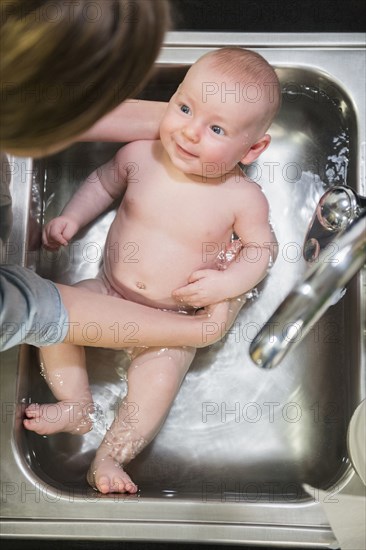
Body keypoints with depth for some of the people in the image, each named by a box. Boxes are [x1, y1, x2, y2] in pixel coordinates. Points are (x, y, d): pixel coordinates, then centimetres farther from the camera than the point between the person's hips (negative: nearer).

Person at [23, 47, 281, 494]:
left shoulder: (243, 198, -19)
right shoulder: (140, 156, -12)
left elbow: (262, 247, -2)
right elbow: (104, 181, 10)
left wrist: (229, 282, -19)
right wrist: (71, 217, -2)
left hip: (175, 320, -3)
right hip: (108, 294, 4)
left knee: (158, 385, -19)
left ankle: (110, 456, 7)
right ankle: (78, 406, 8)